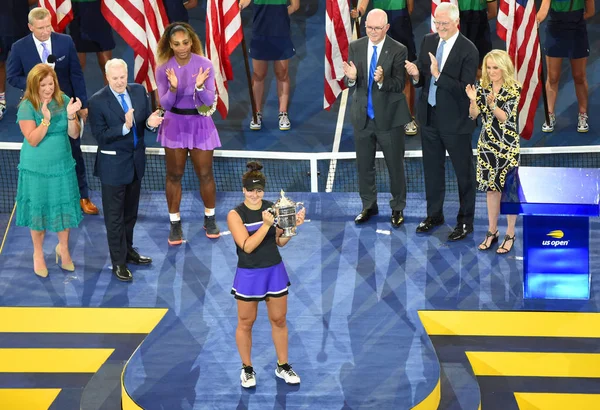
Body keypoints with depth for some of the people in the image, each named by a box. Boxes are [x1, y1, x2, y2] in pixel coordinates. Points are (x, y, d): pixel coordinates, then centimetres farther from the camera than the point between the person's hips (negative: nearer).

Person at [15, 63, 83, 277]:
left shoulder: (63, 100, -5)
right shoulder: (26, 106, -13)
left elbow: (74, 134, -5)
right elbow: (33, 140, -18)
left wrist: (70, 116, -24)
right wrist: (46, 119, -30)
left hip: (62, 165, 2)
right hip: (36, 168, -2)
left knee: (64, 207, 10)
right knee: (38, 210, 9)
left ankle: (63, 248, 32)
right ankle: (38, 253, 27)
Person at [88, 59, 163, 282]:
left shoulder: (139, 91, -1)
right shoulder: (98, 101, -16)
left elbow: (146, 117, 5)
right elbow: (100, 136, -18)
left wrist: (150, 121, -19)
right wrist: (125, 127, -32)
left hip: (136, 161, 5)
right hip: (113, 164, -5)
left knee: (131, 212, 21)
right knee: (115, 216, 5)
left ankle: (128, 250, 39)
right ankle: (118, 262, 15)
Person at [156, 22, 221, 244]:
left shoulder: (205, 64, -12)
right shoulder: (163, 69, -9)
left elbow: (209, 100, -14)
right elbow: (165, 103, -11)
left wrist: (200, 86, -34)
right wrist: (173, 87, -30)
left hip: (200, 124, -1)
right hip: (175, 124, 1)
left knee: (205, 174, 7)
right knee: (174, 175, 7)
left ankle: (210, 218, 27)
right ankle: (175, 223, 18)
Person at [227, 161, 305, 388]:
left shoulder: (272, 207, -3)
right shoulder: (235, 214, -14)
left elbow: (281, 242, 4)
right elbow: (247, 246, -23)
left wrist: (292, 225, -13)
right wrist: (266, 225, -31)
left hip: (275, 270, 4)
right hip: (249, 275, -3)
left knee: (279, 320, 13)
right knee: (245, 323, 9)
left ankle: (283, 366, 29)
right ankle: (247, 369, 26)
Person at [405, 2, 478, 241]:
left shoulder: (468, 50, -16)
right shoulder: (428, 41, 3)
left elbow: (465, 90, -21)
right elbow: (422, 79, 9)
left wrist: (438, 75, -30)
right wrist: (416, 75, -13)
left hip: (455, 120, -6)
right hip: (429, 116, 6)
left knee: (463, 172, 6)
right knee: (432, 168, 18)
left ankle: (465, 221, 18)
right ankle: (434, 214, 33)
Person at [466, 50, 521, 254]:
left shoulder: (514, 89, -8)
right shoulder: (482, 86, 4)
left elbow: (505, 117, -16)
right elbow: (473, 115, 0)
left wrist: (492, 103, -33)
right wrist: (473, 99, -19)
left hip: (507, 145, -4)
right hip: (487, 143, 5)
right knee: (490, 187, 11)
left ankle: (510, 234, 9)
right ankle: (492, 231, 22)